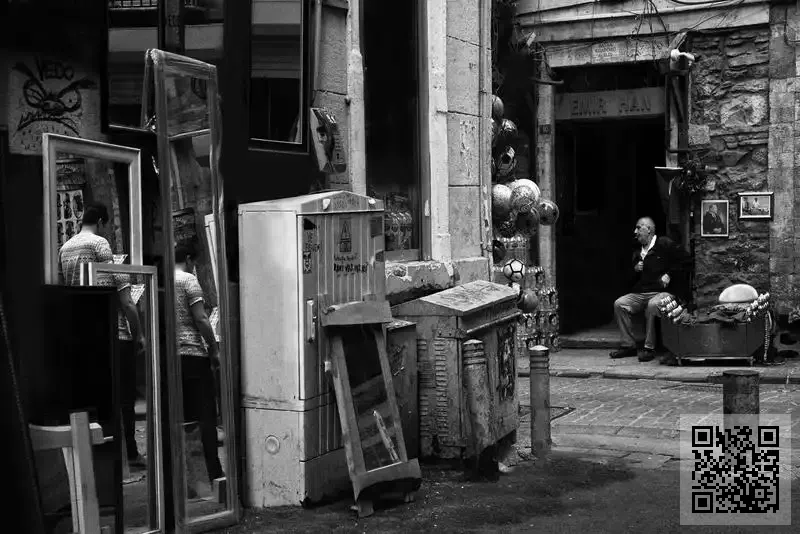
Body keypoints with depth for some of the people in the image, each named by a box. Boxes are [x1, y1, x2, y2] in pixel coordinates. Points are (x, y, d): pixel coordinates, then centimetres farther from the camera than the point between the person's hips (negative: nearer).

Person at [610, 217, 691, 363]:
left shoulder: (665, 244, 2)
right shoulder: (638, 252, 21)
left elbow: (685, 259, -2)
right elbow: (632, 279, 28)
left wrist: (669, 275, -9)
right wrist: (635, 270, 5)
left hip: (663, 292, -6)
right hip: (640, 293, 7)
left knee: (653, 305, -38)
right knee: (619, 304, -15)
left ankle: (649, 348, -27)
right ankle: (628, 345, -10)